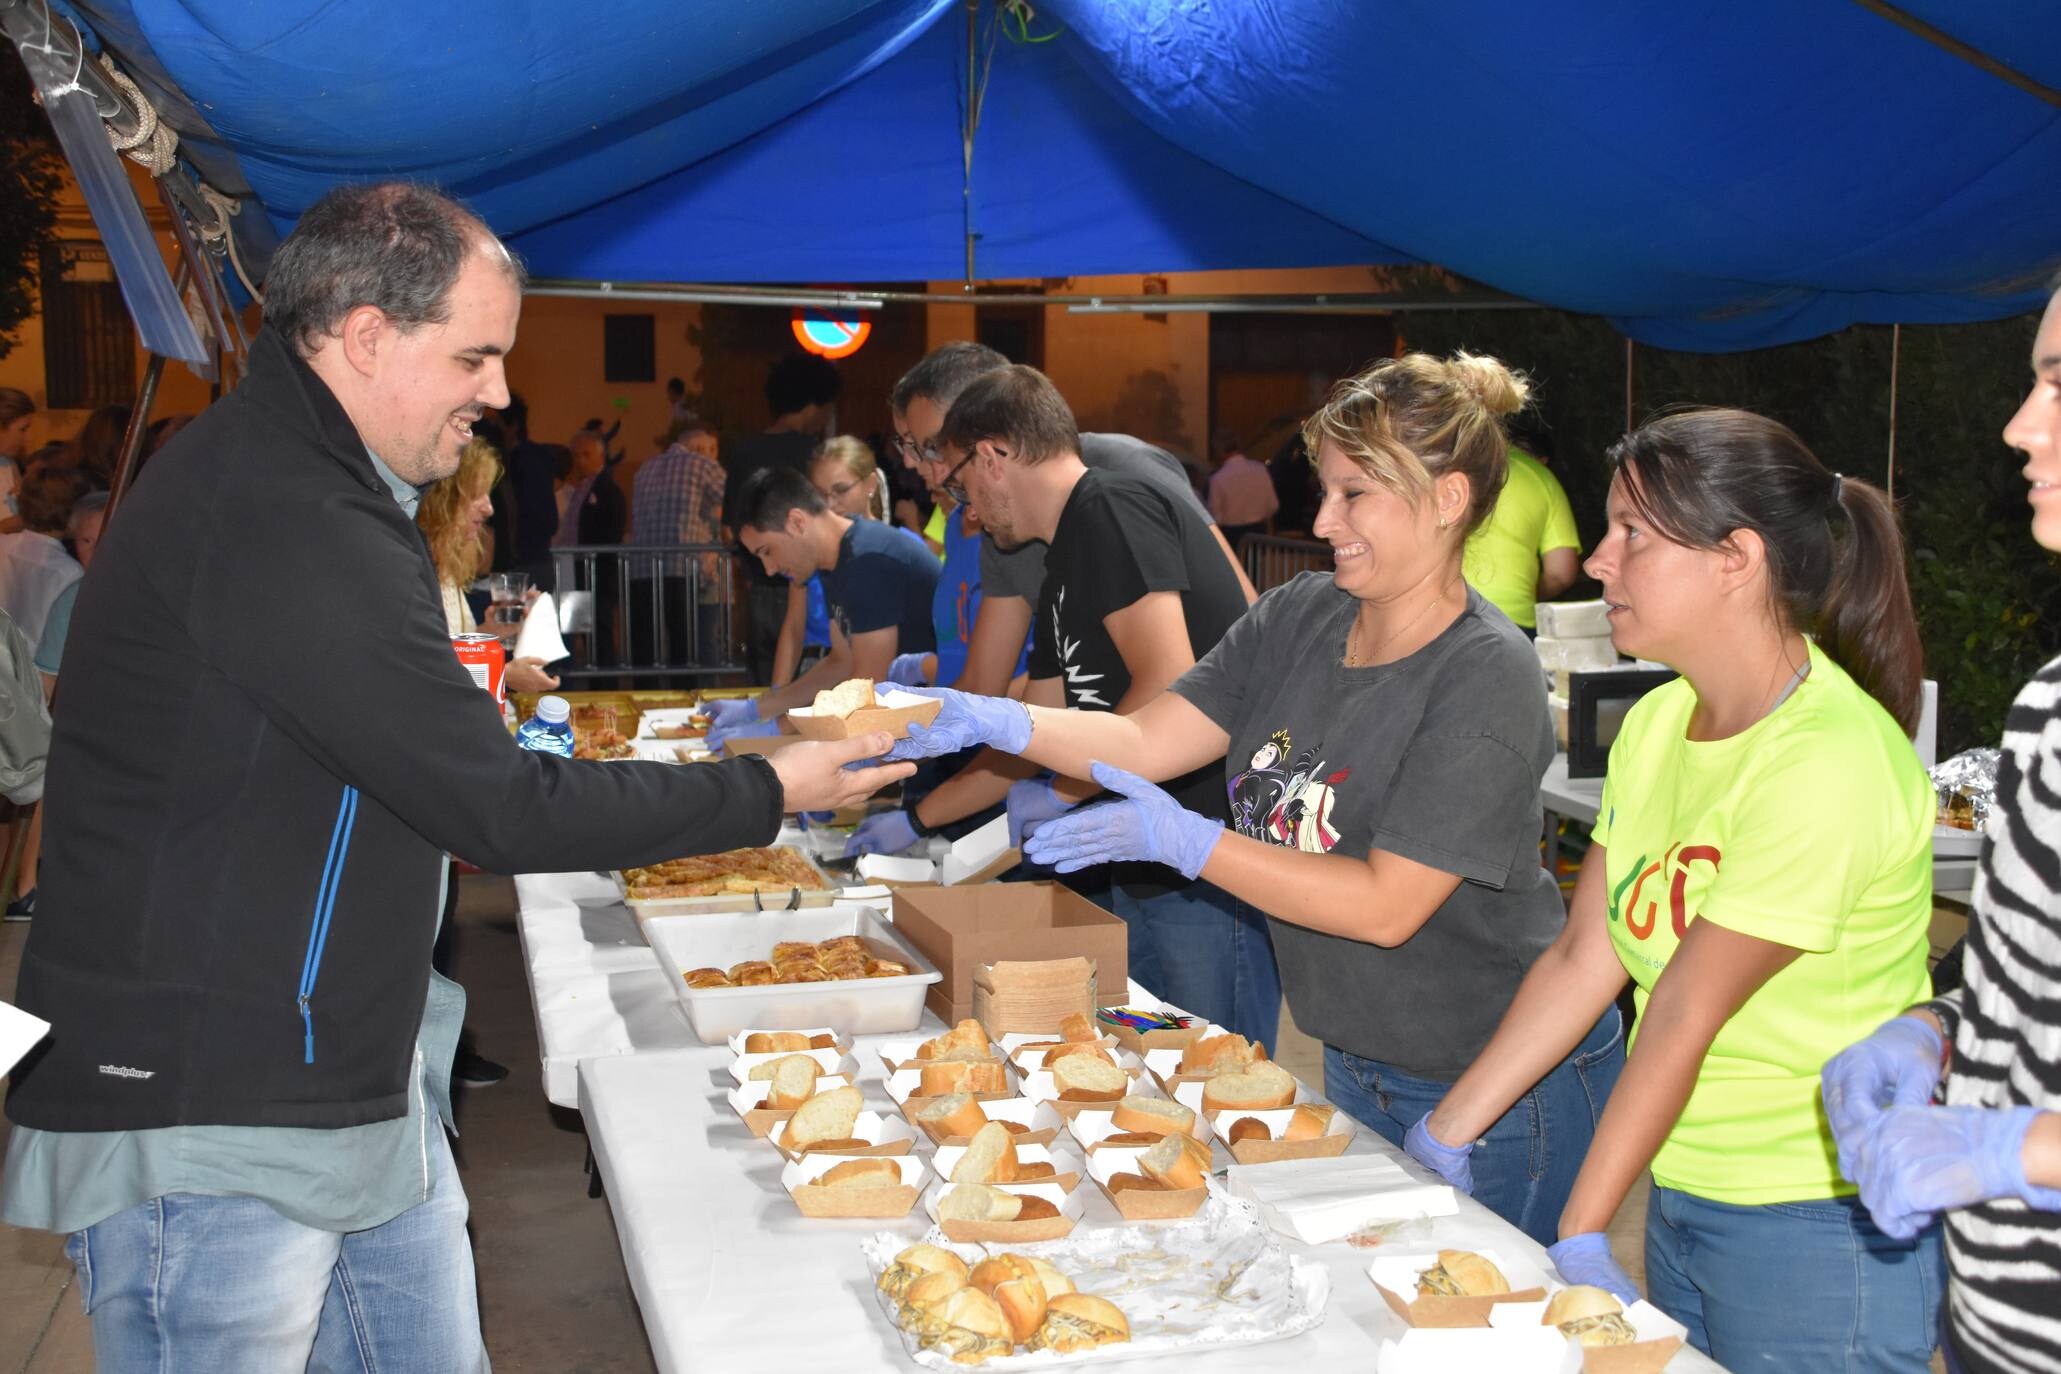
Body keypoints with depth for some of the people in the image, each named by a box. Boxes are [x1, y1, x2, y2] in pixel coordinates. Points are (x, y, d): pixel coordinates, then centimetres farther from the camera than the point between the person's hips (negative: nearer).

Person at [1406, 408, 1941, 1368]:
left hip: (1820, 1228, -7)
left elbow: (1687, 1010, -21)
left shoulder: (1830, 764, -22)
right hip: (1681, 1197, 7)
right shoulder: (1658, 721, 2)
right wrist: (1443, 1136, 2)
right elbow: (1582, 958, 3)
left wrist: (1579, 1241, -17)